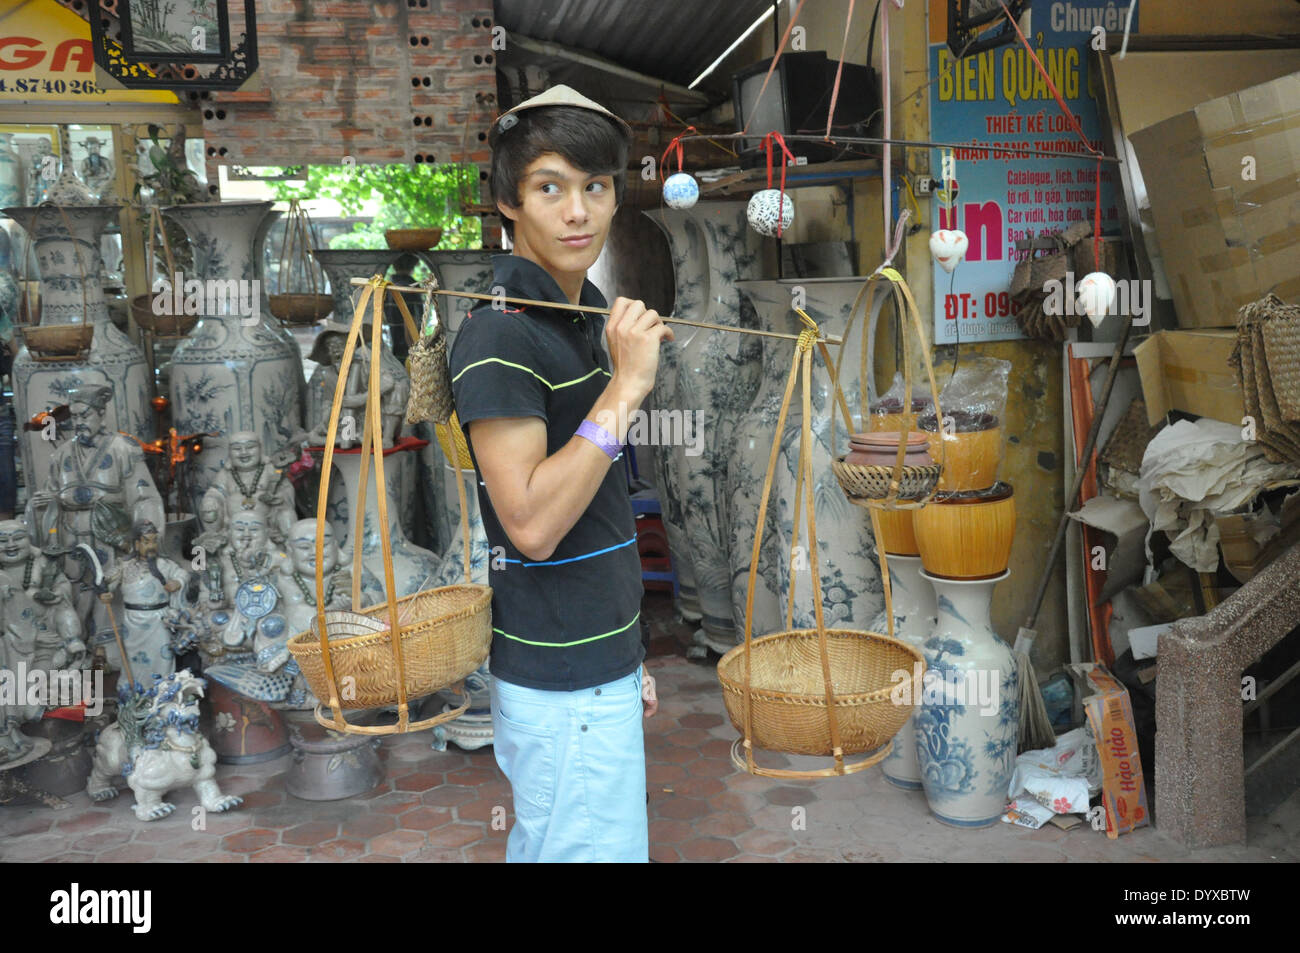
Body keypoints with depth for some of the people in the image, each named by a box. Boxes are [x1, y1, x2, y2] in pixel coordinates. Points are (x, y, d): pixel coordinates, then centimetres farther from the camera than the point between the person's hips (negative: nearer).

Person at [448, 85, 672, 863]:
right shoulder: (500, 333, -18)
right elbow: (532, 523, -26)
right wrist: (626, 389, -25)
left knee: (542, 844, 20)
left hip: (596, 663, 9)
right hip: (562, 683, -9)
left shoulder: (583, 317, 11)